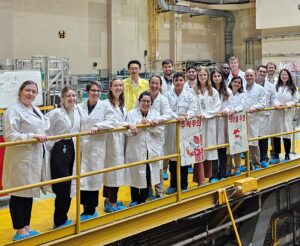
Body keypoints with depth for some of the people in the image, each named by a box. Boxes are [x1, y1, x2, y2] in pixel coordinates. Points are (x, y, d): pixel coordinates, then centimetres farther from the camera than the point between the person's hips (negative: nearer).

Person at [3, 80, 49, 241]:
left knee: (30, 192, 15)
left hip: (35, 155, 9)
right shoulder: (13, 110, -13)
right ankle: (20, 231, 9)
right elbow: (10, 136, -19)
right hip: (20, 157, -9)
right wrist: (33, 136, -23)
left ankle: (26, 227, 26)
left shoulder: (35, 109, 13)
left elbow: (43, 124, 29)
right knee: (19, 194, -1)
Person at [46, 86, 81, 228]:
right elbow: (45, 129, -15)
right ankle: (59, 222, 8)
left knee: (69, 186, 12)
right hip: (60, 150, -6)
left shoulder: (77, 111, 6)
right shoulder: (56, 113, -14)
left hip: (73, 150, 6)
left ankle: (63, 218, 25)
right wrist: (50, 146, -10)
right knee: (63, 187, -5)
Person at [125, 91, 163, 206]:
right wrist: (140, 123, -19)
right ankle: (134, 199, 22)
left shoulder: (155, 114, 9)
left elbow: (160, 131, -2)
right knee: (135, 175, 5)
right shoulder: (131, 114, 1)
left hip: (151, 151, 2)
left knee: (148, 175, 5)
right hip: (136, 151, -2)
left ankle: (143, 199, 20)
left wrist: (149, 125, -16)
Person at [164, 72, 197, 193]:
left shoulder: (189, 96, 7)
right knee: (172, 157, 6)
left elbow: (193, 109, -1)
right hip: (171, 129, 0)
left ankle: (183, 185, 15)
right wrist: (177, 117, -21)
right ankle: (173, 184, 18)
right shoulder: (167, 95, 5)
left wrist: (186, 116, -22)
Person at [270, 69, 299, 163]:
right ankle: (276, 156, 14)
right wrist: (276, 104, -22)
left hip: (288, 113, -2)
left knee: (286, 134, 0)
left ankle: (287, 155, 14)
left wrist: (287, 104, -13)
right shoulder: (276, 87, 5)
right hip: (277, 113, 2)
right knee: (275, 134, 4)